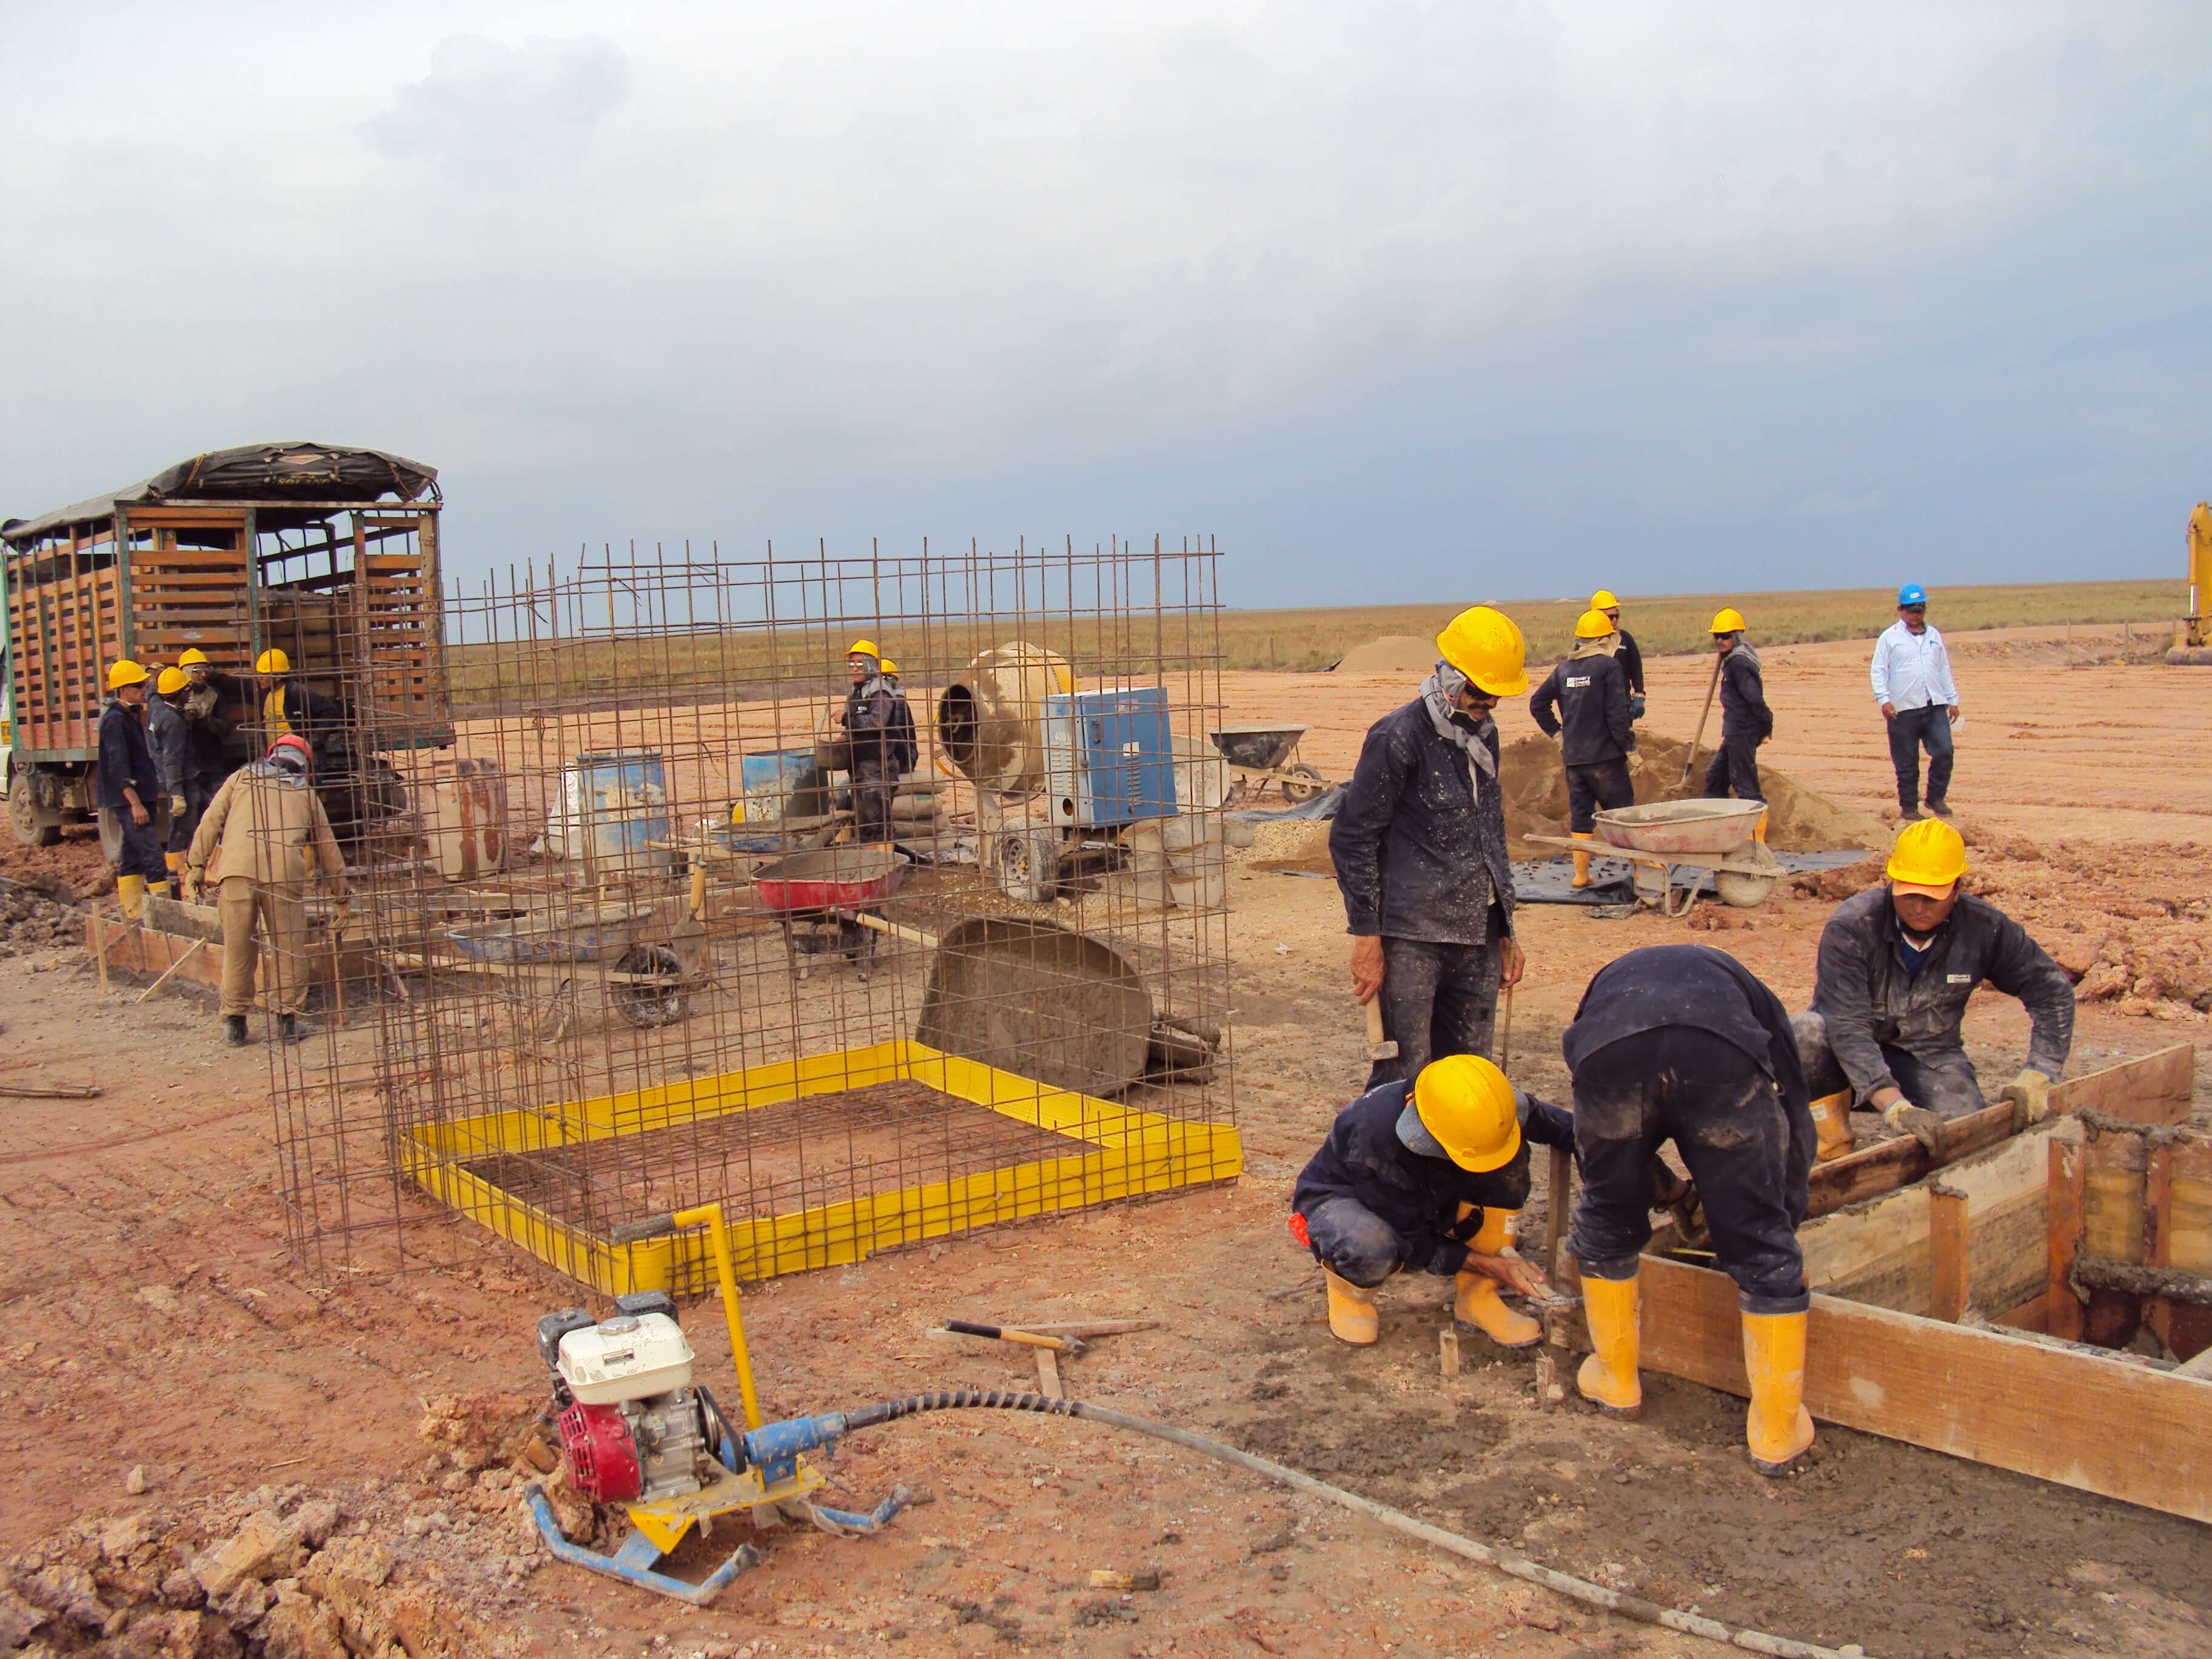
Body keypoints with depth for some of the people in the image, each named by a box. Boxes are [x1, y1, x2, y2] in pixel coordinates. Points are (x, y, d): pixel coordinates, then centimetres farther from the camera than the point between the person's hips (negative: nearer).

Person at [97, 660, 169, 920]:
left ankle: (134, 914, 16)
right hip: (127, 800, -10)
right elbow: (118, 766, -19)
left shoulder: (131, 717, 16)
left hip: (140, 798, 10)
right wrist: (135, 803, -24)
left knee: (131, 858, 11)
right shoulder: (114, 720, -13)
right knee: (152, 854, -14)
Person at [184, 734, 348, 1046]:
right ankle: (288, 1018, 12)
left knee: (237, 947, 8)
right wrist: (340, 888, 40)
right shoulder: (306, 793, 27)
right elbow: (327, 844, 31)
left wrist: (196, 865, 15)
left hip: (236, 869, 1)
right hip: (285, 871, -1)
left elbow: (211, 821, 15)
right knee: (289, 946, 9)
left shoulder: (241, 778, 26)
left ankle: (235, 1020, 14)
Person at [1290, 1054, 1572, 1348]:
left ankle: (1476, 1296, -8)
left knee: (1509, 1161, -20)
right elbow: (1410, 1242, -26)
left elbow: (1561, 1126, -6)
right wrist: (1490, 1265, -27)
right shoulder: (1374, 1138, -38)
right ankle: (1347, 1282, -3)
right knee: (1369, 1245, -42)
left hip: (1422, 1200, 5)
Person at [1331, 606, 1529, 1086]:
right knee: (1405, 1075, -7)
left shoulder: (1483, 733, 14)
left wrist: (1505, 930, 21)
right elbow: (1352, 838, -10)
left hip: (1477, 936, 7)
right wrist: (1367, 937, -12)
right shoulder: (1399, 737, -11)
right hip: (1412, 938, -7)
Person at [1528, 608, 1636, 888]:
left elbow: (1538, 704, 11)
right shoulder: (1609, 666, -9)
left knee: (1580, 814, 10)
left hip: (1573, 756, 5)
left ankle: (1581, 874, 11)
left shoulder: (1564, 669, 7)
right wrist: (1630, 746, -6)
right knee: (1623, 812, 4)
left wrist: (1558, 734, 17)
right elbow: (1618, 713, -14)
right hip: (1605, 754, -5)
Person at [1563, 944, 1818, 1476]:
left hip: (1610, 1053, 1)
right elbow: (1795, 1111, 39)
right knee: (1761, 1244, 14)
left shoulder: (1611, 978, 47)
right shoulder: (1742, 985, 43)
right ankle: (1778, 1431, 23)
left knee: (1607, 1221, 26)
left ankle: (1616, 1382, 42)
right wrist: (1787, 1211, 49)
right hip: (1723, 1055, -1)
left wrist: (1651, 1180, 59)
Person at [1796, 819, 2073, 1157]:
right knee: (1808, 1031, -37)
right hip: (1848, 1054, -3)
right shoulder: (1851, 927, -24)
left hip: (1929, 1055, 3)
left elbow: (2053, 990, -1)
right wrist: (1895, 1107, -43)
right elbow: (1847, 1027, -31)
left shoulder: (1984, 928, -13)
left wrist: (2036, 1077, -14)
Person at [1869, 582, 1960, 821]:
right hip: (1904, 709, -3)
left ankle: (1936, 798, 9)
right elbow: (1878, 671, -2)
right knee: (1906, 762, 2)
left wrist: (1953, 699, 19)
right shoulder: (1889, 637, 2)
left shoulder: (1934, 636, 16)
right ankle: (1909, 807, 13)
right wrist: (1883, 699, -14)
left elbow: (1944, 669, 22)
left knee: (1944, 752, -9)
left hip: (1936, 706, 4)